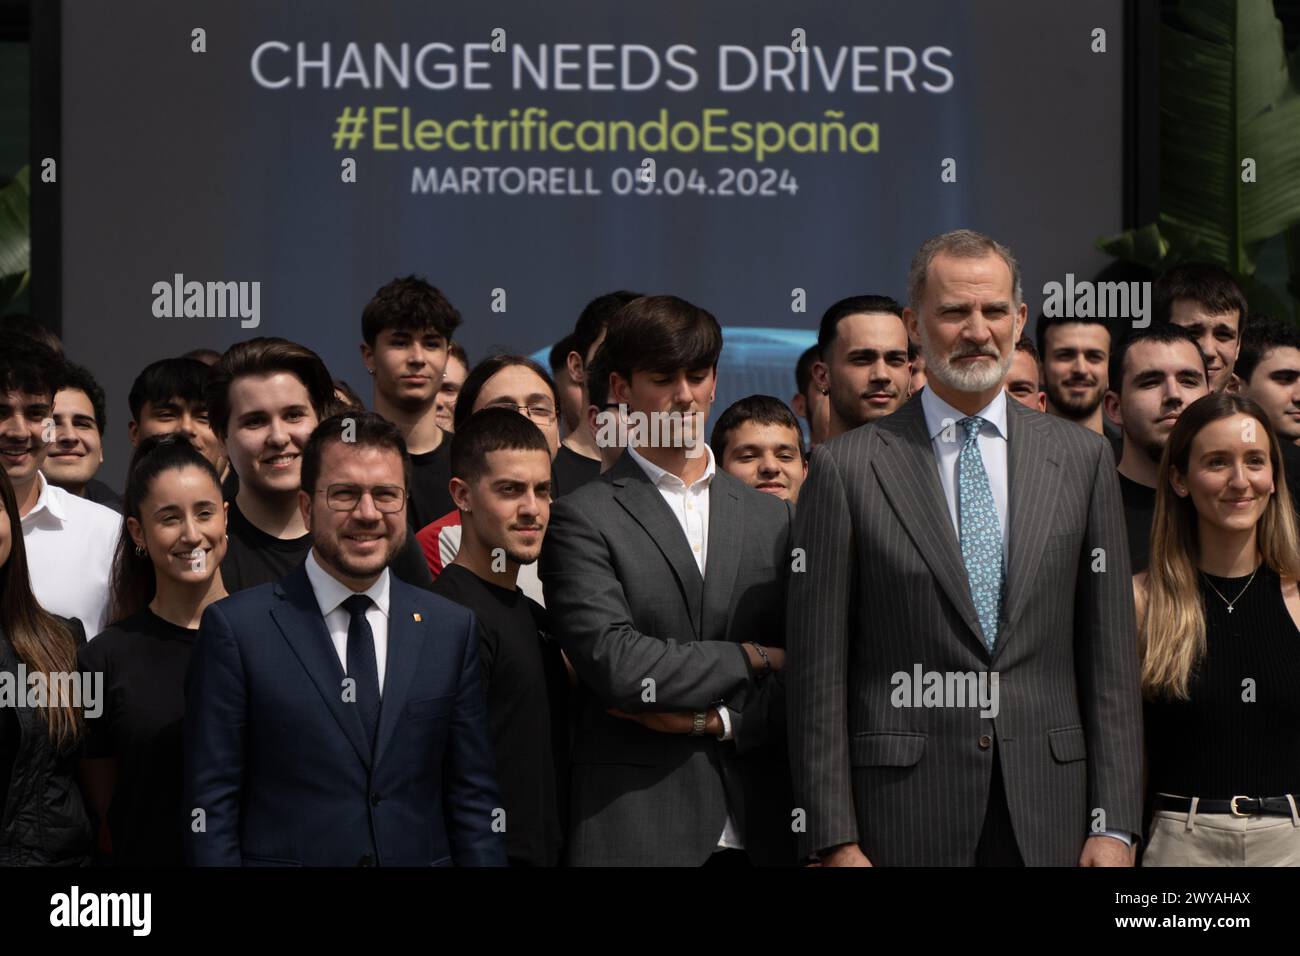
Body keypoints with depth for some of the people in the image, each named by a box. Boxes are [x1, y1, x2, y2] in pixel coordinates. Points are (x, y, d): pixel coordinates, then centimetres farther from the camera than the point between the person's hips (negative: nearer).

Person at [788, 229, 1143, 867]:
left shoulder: (1083, 459, 8)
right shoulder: (845, 469, 0)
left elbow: (1110, 654, 7)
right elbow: (818, 673, -1)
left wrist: (1114, 825, 1)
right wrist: (836, 842, -6)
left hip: (1050, 815, 2)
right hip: (904, 818, -2)